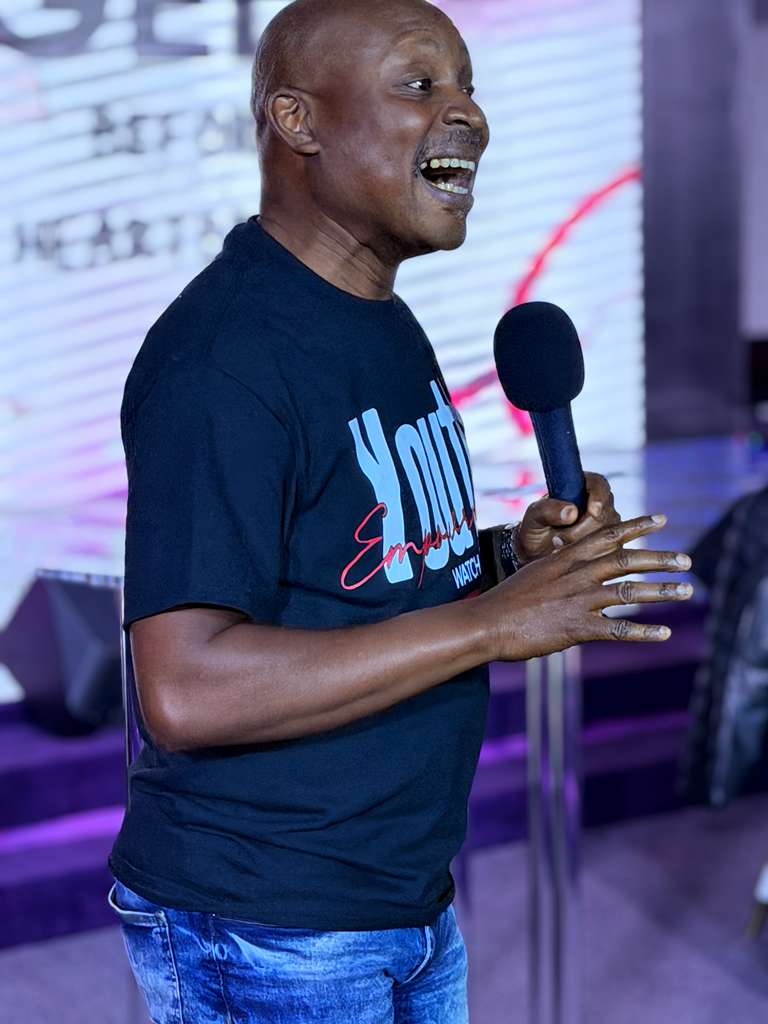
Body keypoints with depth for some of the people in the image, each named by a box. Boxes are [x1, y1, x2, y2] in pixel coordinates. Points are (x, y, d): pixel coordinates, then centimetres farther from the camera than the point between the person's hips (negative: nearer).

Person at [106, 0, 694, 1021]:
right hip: (262, 936, -9)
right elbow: (188, 692, -28)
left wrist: (515, 555, -2)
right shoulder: (222, 358, -21)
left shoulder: (385, 325, 10)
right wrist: (494, 620, -25)